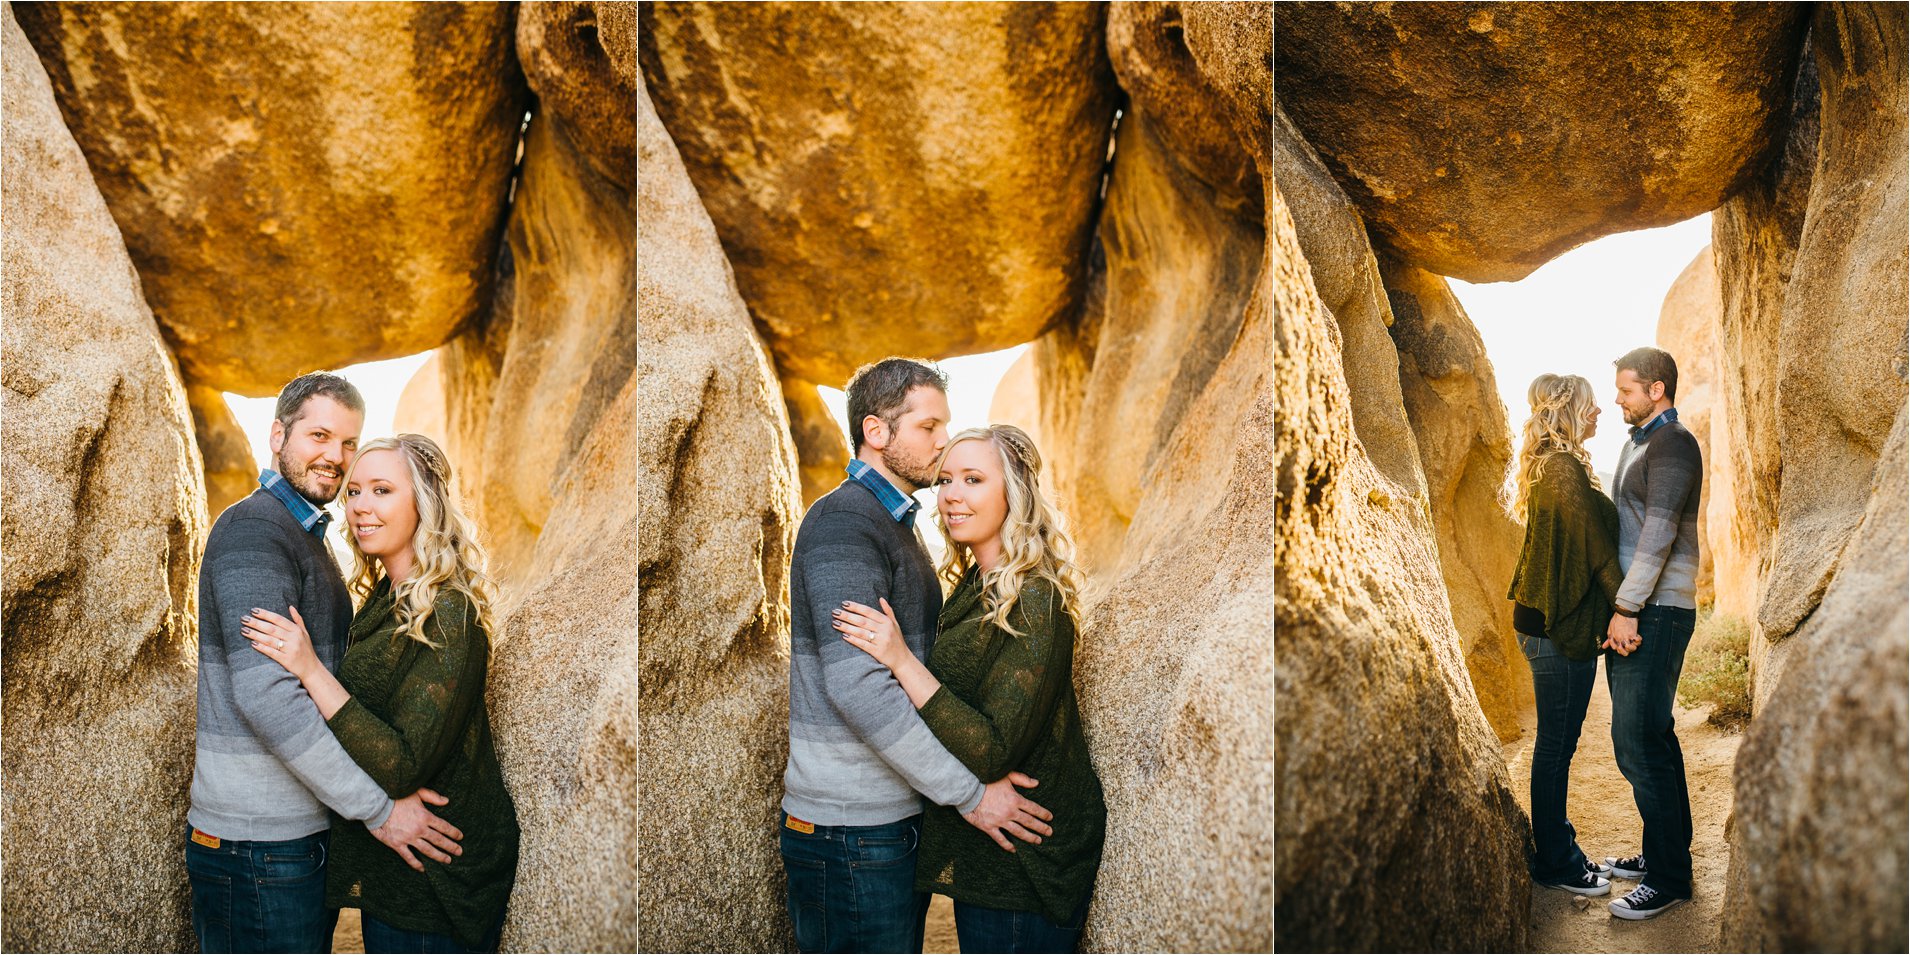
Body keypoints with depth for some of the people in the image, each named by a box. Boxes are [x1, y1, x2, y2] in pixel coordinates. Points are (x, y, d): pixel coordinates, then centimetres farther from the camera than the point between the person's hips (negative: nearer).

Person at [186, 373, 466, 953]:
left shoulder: (306, 535, 18)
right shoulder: (252, 529, -14)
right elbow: (266, 695, -24)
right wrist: (378, 810, -21)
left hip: (311, 832, 10)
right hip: (259, 845, -10)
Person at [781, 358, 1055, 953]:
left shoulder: (898, 523, 17)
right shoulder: (842, 522, -15)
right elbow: (858, 687, -25)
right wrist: (969, 794, -20)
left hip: (902, 815, 9)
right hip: (850, 834, -9)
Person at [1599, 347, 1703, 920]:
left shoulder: (1673, 445, -13)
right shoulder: (1637, 444, 18)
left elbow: (1659, 532, -21)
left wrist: (1628, 608, -23)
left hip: (1656, 613, -10)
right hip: (1633, 611, 10)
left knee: (1638, 743, -10)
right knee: (1653, 737, 15)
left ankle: (1669, 876, -3)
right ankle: (1666, 852, 25)